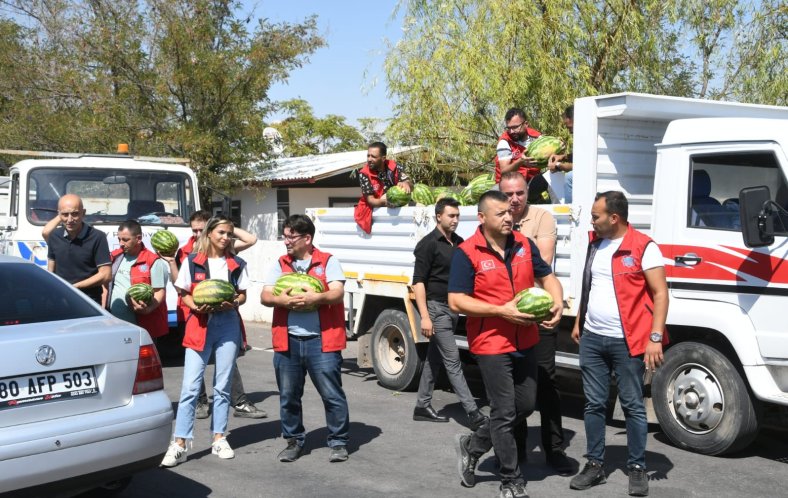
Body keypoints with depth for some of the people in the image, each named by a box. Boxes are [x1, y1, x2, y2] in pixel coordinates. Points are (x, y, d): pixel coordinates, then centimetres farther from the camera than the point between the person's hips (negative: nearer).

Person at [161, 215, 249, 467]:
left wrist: (233, 303, -10)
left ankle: (219, 438, 18)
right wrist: (196, 306, -15)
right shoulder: (193, 261, 3)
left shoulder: (236, 264, 8)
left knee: (222, 385, 8)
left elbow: (242, 295, 11)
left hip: (228, 325, 2)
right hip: (200, 324, -2)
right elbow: (184, 294, 5)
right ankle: (179, 444, -5)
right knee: (190, 386, -7)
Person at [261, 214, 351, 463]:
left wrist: (316, 298, -25)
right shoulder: (279, 265, 14)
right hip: (287, 340, 4)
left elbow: (337, 293, -7)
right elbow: (265, 296, 5)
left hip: (321, 341, -4)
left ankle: (339, 442, 11)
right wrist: (281, 300, -17)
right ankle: (294, 441, 26)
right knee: (288, 397, 11)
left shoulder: (328, 261, 4)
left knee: (332, 395, -1)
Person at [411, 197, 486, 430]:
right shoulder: (428, 244, -10)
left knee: (434, 358, 13)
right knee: (452, 361, -7)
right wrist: (424, 316, -19)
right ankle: (473, 414, -9)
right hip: (436, 308, -7)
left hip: (453, 308, 7)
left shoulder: (459, 242, 10)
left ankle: (423, 406, 22)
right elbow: (418, 282, -13)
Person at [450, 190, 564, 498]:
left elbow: (547, 277, 13)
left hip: (525, 342, 6)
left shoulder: (524, 245, 4)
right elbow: (456, 302, -16)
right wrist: (502, 311, -23)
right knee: (504, 413, 1)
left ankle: (472, 445, 33)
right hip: (491, 344, -6)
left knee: (526, 405, 15)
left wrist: (557, 302, -8)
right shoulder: (466, 253, -13)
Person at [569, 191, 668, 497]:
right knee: (594, 404, 10)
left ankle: (637, 468, 16)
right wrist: (578, 323, 18)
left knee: (633, 405, 5)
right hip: (591, 338, 6)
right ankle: (595, 465, 20)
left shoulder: (643, 247, -10)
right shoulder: (595, 244, 10)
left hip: (626, 342, -6)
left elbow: (660, 293, -11)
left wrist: (655, 337, -17)